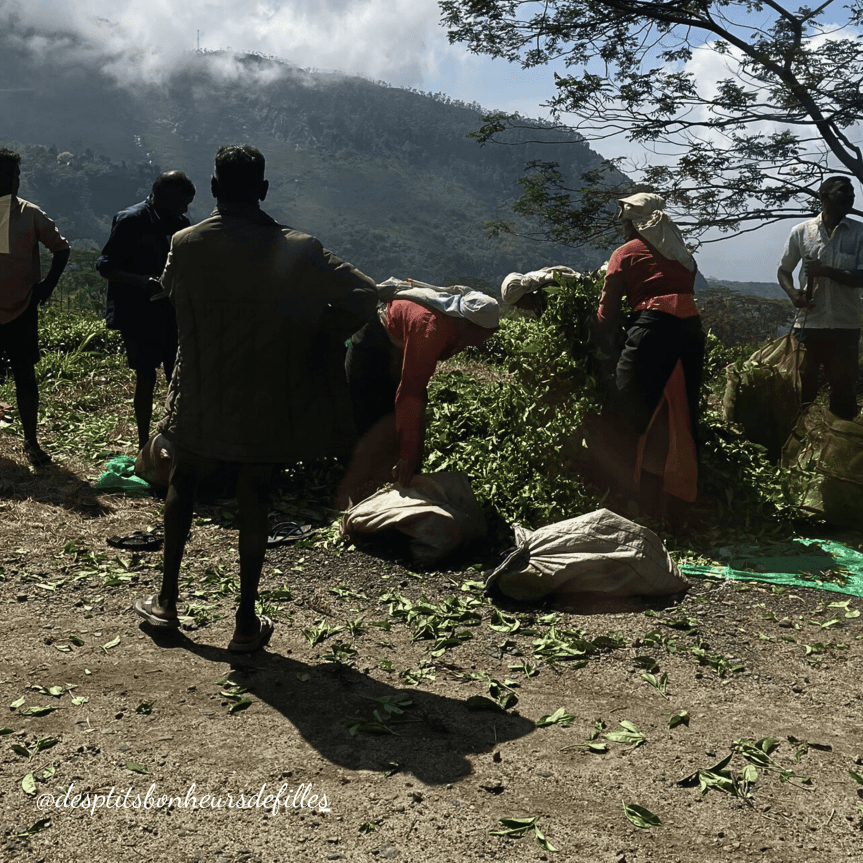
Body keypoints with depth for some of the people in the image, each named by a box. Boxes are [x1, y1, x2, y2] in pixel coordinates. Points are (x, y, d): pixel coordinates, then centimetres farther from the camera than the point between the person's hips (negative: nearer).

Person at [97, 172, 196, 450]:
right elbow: (104, 266, -13)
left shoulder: (179, 222, 5)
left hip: (171, 314, 5)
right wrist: (140, 281, -28)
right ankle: (144, 443, 19)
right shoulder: (130, 221, -13)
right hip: (138, 316, -5)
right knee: (146, 378, 4)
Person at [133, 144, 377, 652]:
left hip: (201, 398, 1)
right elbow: (364, 294, -12)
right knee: (255, 499, 7)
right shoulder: (295, 249, -11)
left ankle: (167, 600, 27)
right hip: (266, 401, -1)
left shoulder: (186, 245, -6)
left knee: (183, 484, 20)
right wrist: (319, 342, -2)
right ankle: (247, 622, 13)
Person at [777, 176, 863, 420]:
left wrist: (826, 271, -18)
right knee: (801, 389, 2)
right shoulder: (801, 231, 5)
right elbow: (784, 270, 13)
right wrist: (793, 293, -7)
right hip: (808, 324, 0)